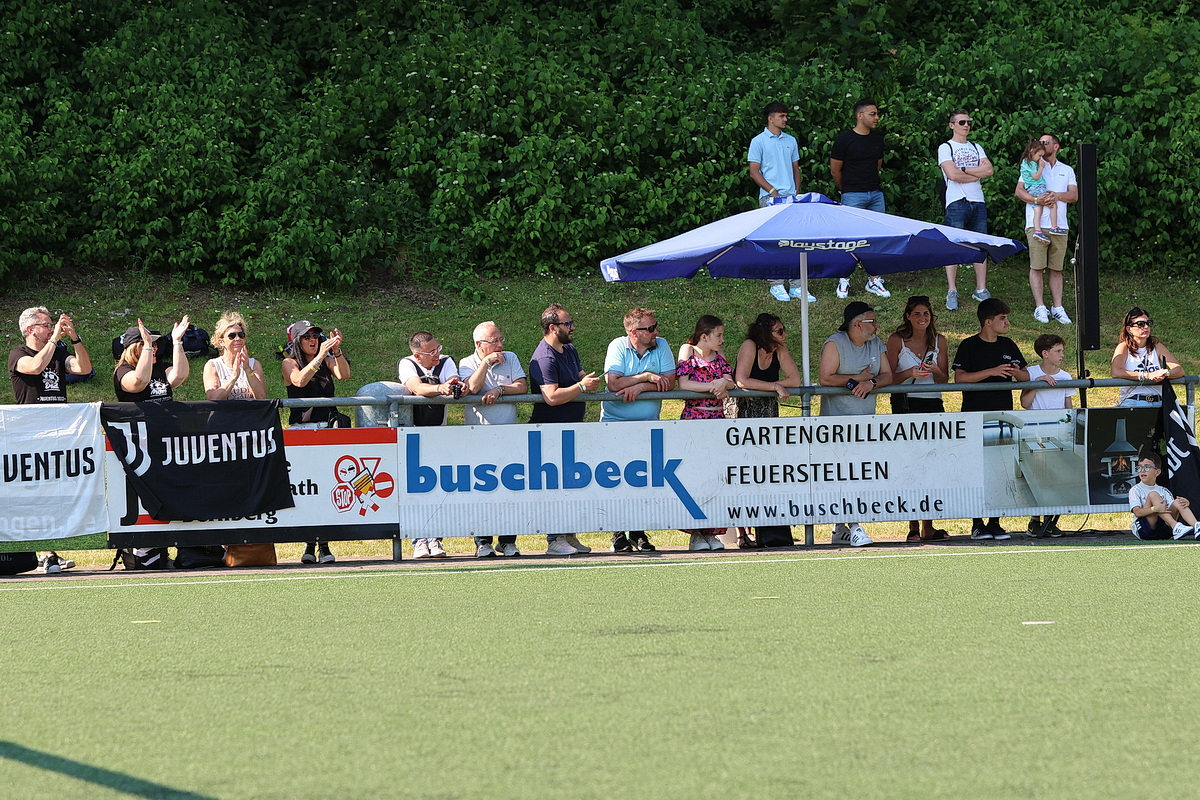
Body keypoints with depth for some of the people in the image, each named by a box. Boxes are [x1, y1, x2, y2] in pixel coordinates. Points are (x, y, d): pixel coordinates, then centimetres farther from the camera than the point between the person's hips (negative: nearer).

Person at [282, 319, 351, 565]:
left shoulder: (328, 360, 14)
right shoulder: (289, 363, 6)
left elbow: (343, 374, -4)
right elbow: (300, 380, -15)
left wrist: (336, 351, -19)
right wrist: (320, 356, -23)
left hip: (328, 427, 2)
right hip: (301, 429, -2)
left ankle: (324, 545, -6)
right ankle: (310, 544, -6)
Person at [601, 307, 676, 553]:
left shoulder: (661, 346, 2)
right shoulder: (618, 347, -6)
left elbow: (669, 382, -7)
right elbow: (613, 384, -18)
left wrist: (640, 387, -17)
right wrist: (647, 377, -15)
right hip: (615, 422, -3)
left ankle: (638, 532, 7)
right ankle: (619, 534, -3)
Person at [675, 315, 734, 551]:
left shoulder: (718, 356, 15)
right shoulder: (689, 354, -1)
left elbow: (731, 382, 8)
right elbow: (683, 383, -13)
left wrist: (724, 384, -14)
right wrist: (712, 386, -17)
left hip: (718, 419, 5)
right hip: (693, 419, -5)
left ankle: (712, 533, 4)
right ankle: (696, 534, -6)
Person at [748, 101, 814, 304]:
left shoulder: (790, 141, 16)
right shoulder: (759, 142, 0)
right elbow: (754, 173, -3)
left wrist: (797, 192, 9)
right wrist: (772, 191, -10)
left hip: (791, 197, 5)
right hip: (770, 197, -5)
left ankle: (797, 286, 3)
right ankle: (777, 285, -1)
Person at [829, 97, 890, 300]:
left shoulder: (877, 139, 10)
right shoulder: (845, 139, -8)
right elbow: (835, 170, 0)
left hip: (876, 192, 5)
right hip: (853, 196, -5)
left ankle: (874, 280, 9)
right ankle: (844, 280, 4)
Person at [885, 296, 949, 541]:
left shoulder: (938, 341, 10)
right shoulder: (897, 341, 1)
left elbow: (945, 380, 8)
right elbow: (889, 378, -2)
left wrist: (935, 371, -14)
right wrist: (910, 373, -20)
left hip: (933, 405, 3)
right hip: (906, 405, -3)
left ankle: (928, 526, 3)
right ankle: (913, 527, -5)